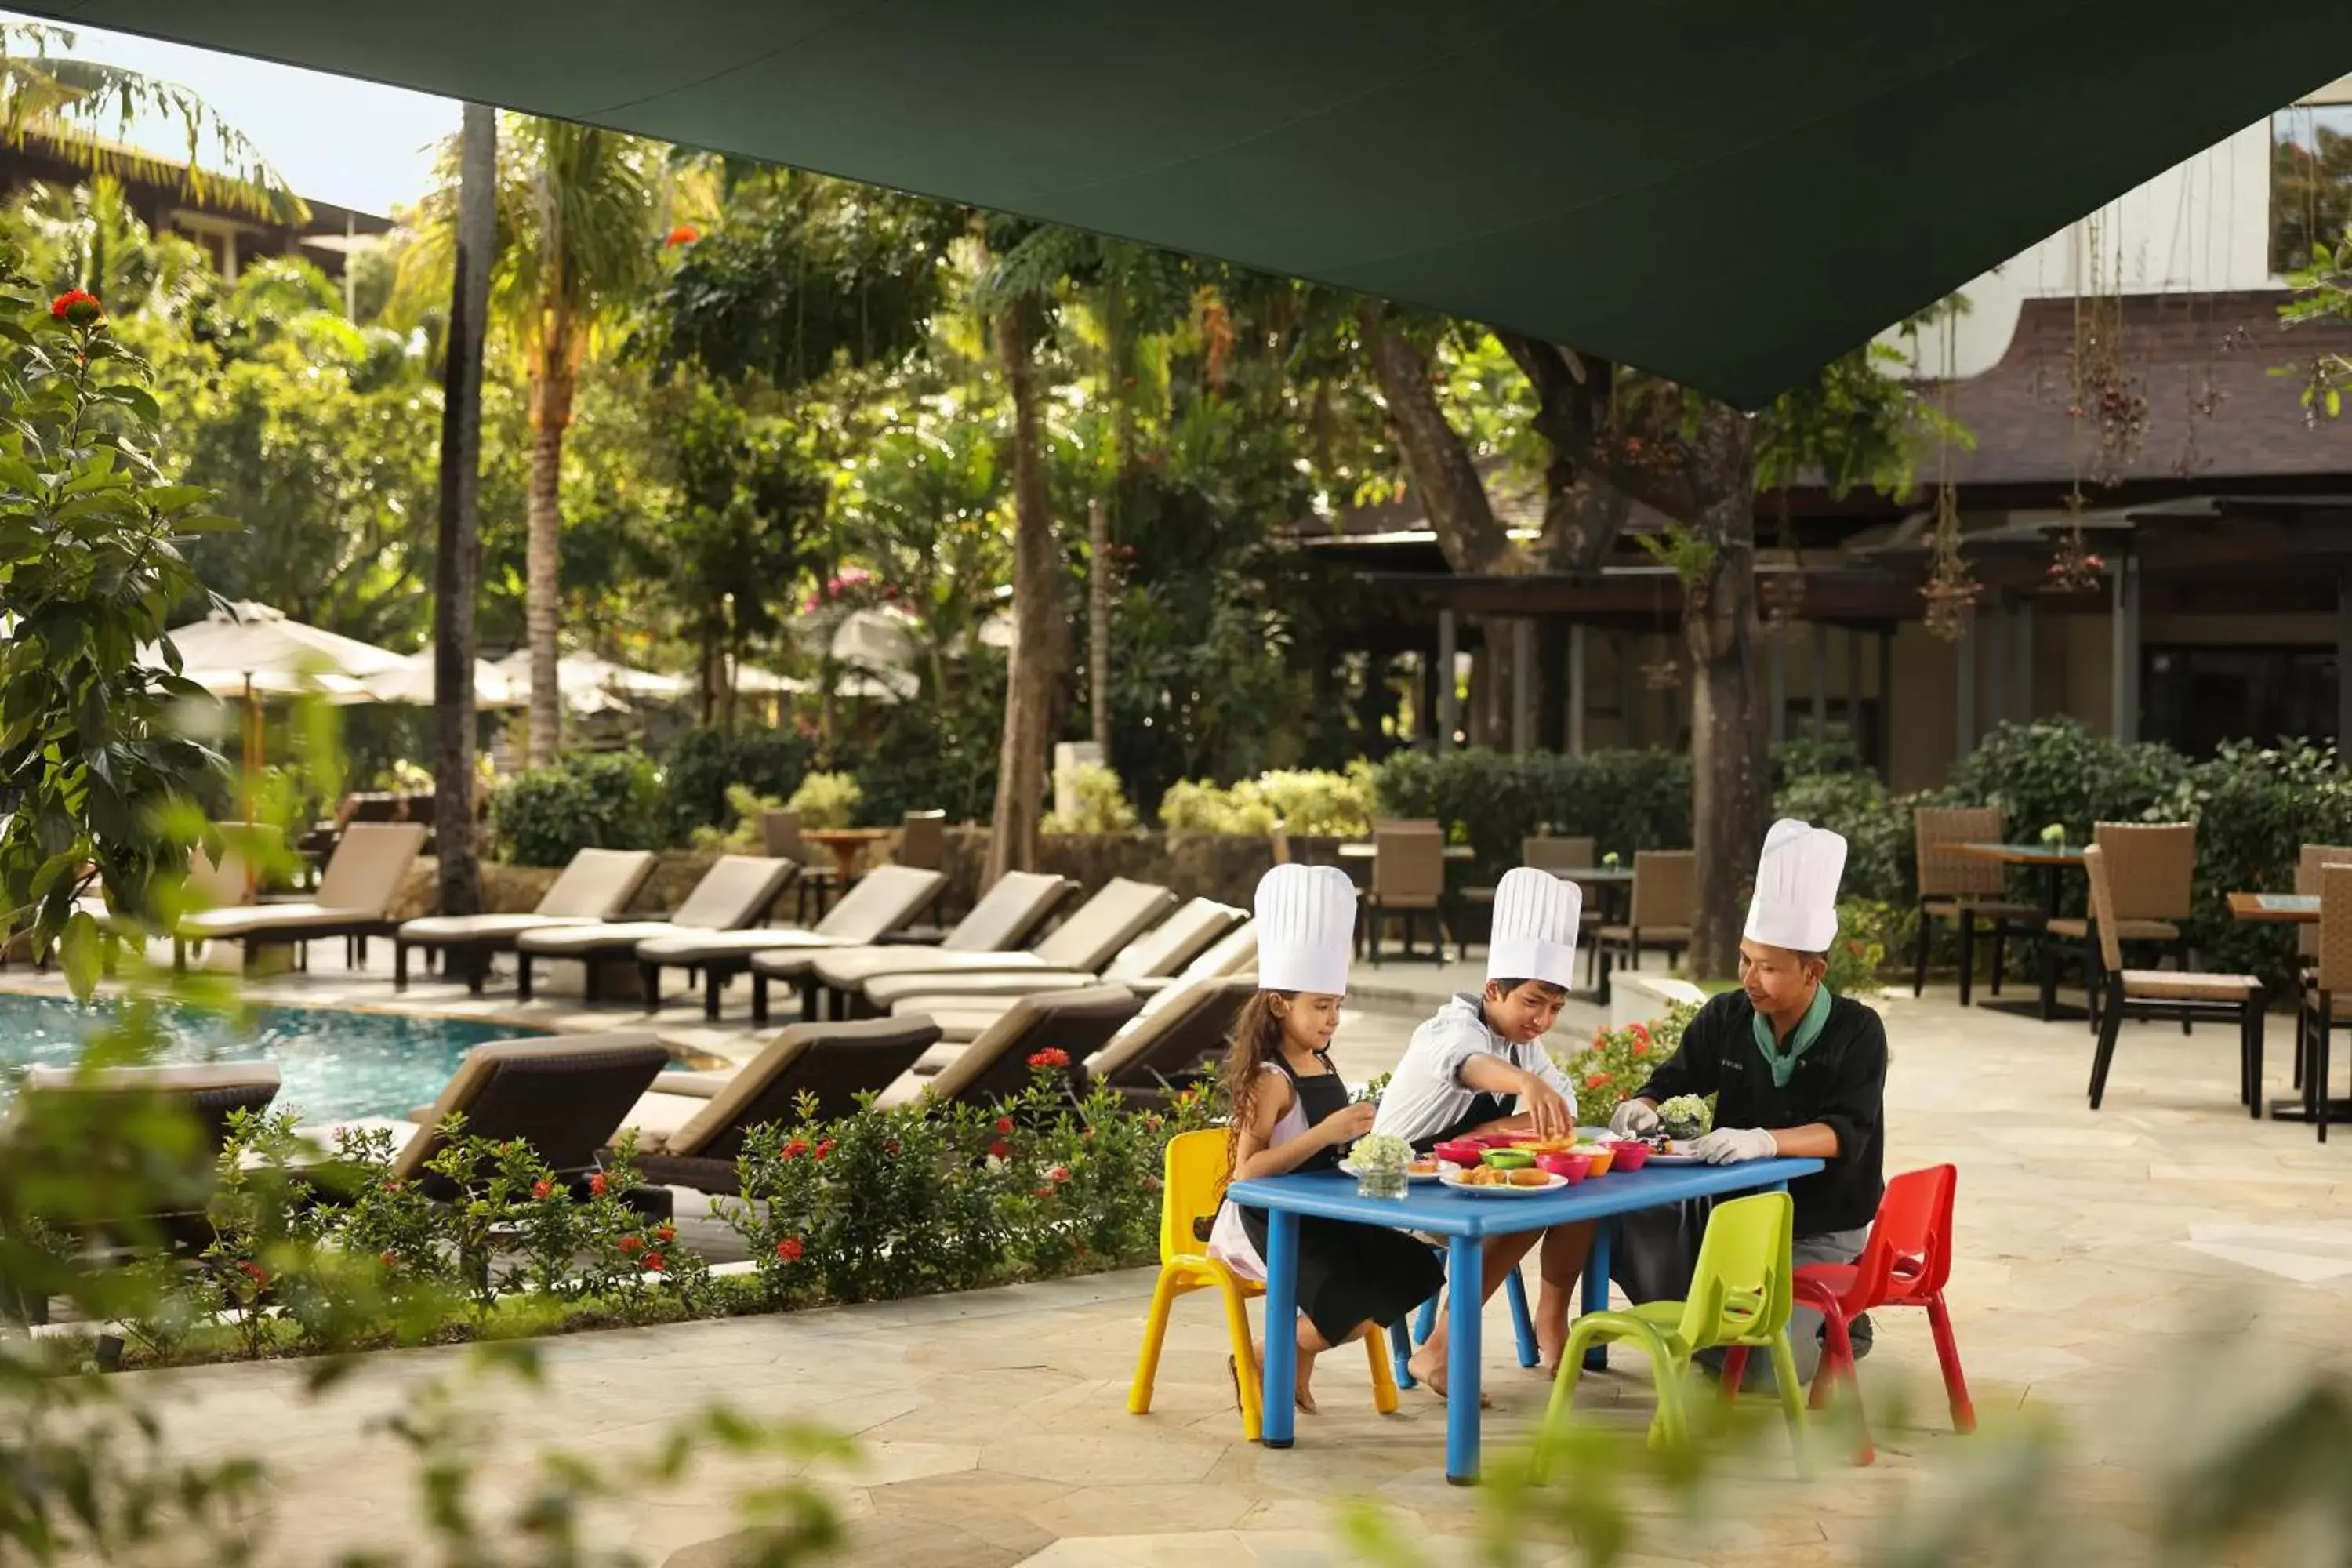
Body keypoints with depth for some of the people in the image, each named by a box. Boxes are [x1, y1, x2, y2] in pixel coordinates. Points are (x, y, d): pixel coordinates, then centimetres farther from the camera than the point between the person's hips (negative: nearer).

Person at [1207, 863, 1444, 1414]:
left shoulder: (1323, 1067, 9)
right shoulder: (1270, 1079, -16)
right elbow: (1248, 1172, -25)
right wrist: (1325, 1133, -28)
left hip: (1321, 1217, 9)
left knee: (1416, 1272, -3)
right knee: (1357, 1306, -23)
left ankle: (1295, 1355, 6)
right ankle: (1261, 1362, 2)